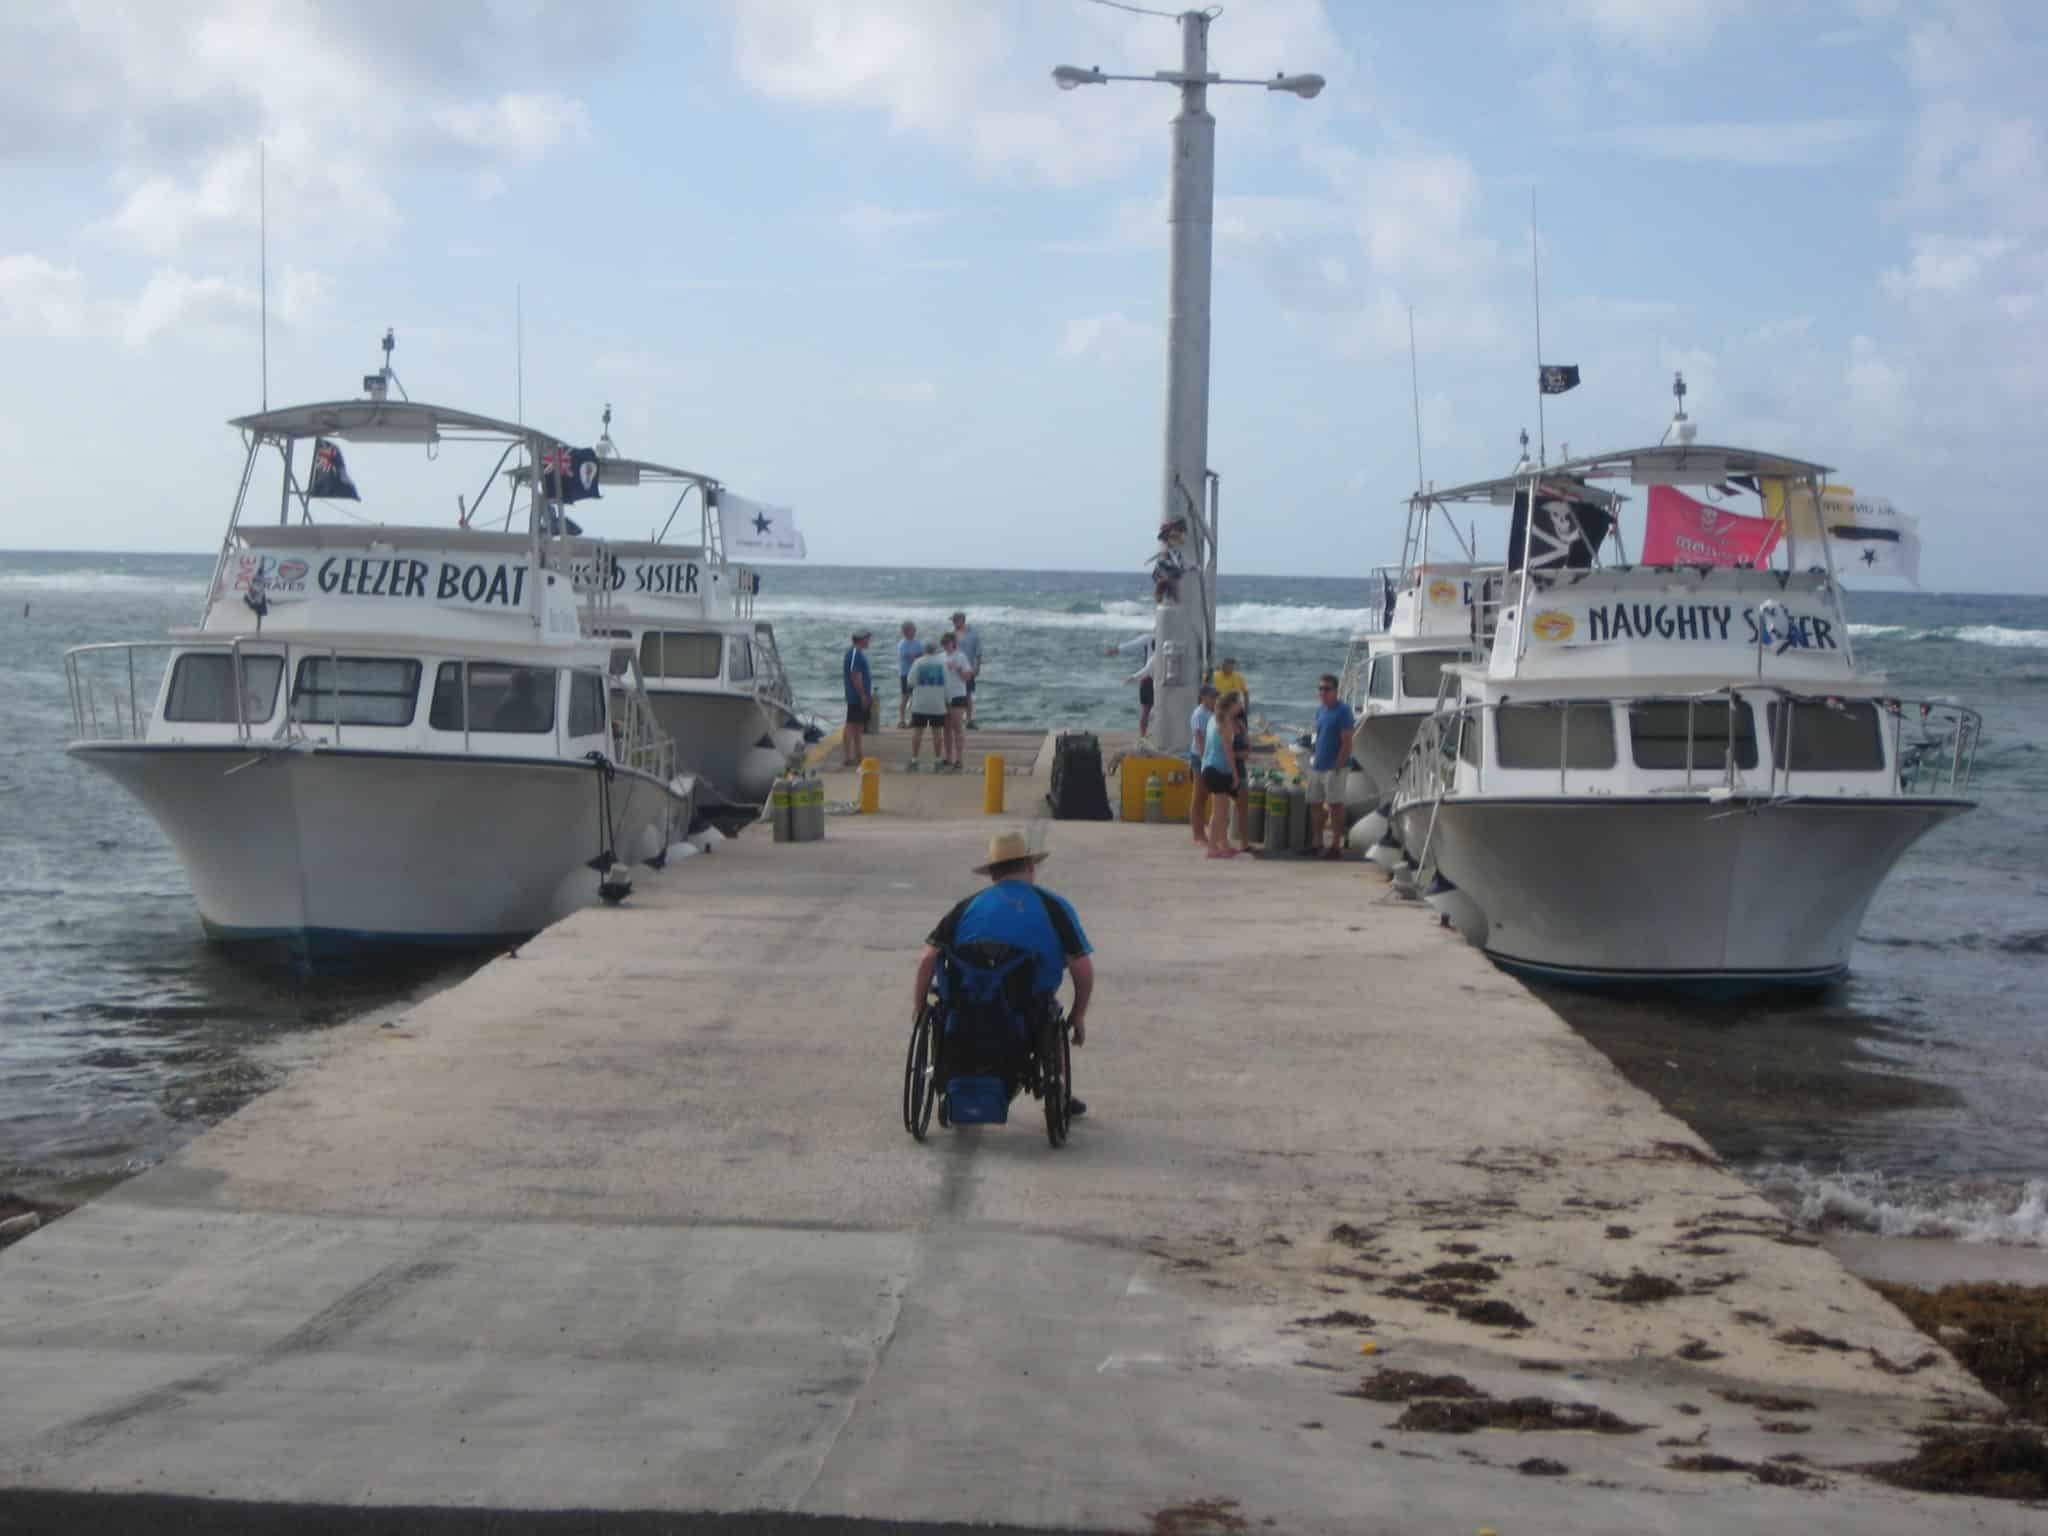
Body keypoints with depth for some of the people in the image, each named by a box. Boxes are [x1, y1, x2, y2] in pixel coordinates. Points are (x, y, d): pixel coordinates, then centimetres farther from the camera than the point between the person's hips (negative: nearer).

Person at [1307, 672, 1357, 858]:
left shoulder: (1343, 711, -11)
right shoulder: (1321, 711, 13)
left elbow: (1347, 743, -14)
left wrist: (1338, 767, -18)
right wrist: (1313, 756, 11)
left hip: (1333, 768, -8)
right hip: (1317, 766, 8)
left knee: (1335, 805, -3)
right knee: (1315, 804, 11)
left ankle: (1336, 846, 2)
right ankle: (1316, 843, 20)